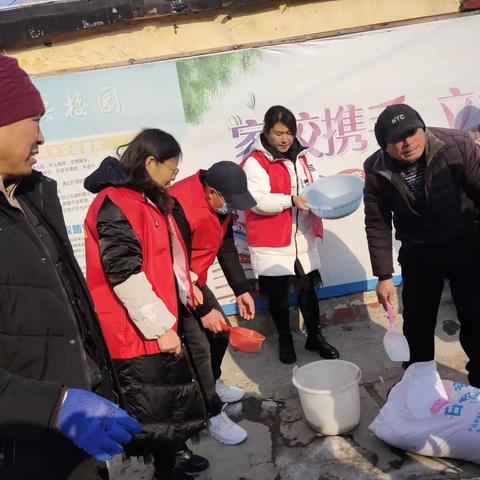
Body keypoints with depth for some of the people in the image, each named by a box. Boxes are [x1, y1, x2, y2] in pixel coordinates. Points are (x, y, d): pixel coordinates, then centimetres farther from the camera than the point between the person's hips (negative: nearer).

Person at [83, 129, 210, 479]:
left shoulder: (147, 199, 12)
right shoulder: (116, 204, -20)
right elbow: (125, 275, -24)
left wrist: (186, 291, 15)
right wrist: (160, 326, -21)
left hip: (159, 323, 10)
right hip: (137, 331, -10)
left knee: (173, 390, 21)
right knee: (154, 404, 5)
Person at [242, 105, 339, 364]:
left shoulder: (303, 157, 9)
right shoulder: (255, 163, -10)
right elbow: (257, 200, -20)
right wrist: (291, 200, -28)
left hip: (303, 239, 5)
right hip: (272, 244, -4)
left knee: (307, 289, 11)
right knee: (278, 294, 9)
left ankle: (315, 336, 30)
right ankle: (285, 340, 28)